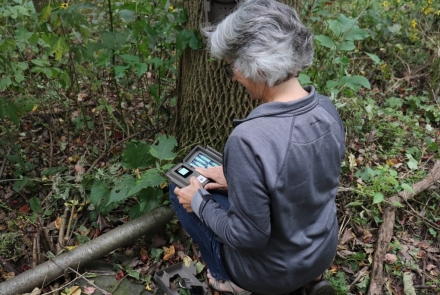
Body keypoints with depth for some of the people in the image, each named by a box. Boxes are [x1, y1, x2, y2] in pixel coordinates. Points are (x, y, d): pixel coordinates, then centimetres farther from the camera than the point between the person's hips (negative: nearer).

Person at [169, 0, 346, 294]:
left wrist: (198, 201, -10)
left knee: (181, 191, 9)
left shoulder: (249, 140, -36)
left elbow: (249, 237, -25)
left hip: (273, 271, -6)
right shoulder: (327, 109, -12)